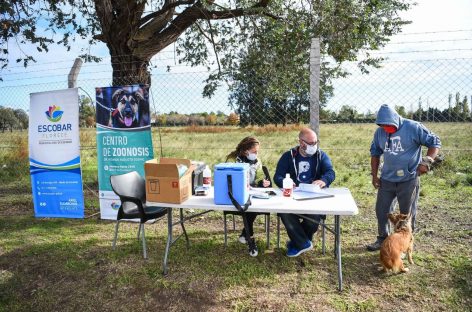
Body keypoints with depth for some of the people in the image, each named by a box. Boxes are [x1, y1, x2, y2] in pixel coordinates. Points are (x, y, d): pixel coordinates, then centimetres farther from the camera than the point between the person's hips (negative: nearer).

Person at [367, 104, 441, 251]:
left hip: (408, 180, -4)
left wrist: (427, 161, -19)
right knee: (381, 210, 12)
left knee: (407, 214, 8)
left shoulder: (413, 127, -12)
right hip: (386, 179, 4)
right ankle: (382, 238, 31)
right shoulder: (379, 132, 1)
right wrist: (374, 175, 9)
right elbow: (375, 153, 12)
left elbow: (435, 142, -6)